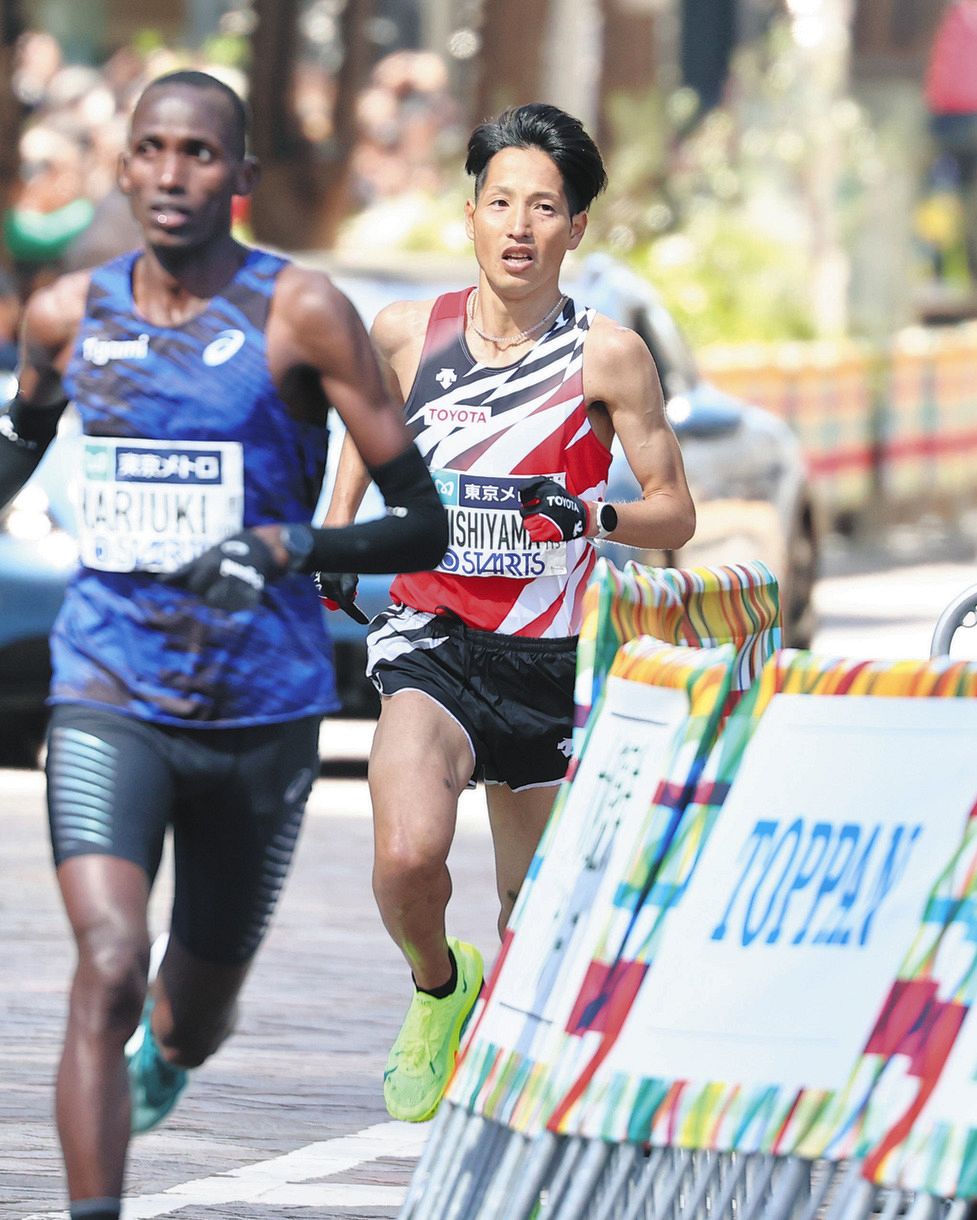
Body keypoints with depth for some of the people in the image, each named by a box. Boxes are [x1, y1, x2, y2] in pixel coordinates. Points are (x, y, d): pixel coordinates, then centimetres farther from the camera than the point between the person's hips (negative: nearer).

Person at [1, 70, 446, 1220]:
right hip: (109, 694, 0)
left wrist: (286, 548, -26)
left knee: (196, 1014, 17)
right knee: (108, 970, -23)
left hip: (262, 708, 0)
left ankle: (164, 1043, 55)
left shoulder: (301, 314, -10)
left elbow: (422, 525, -11)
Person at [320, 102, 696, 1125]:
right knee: (408, 858, -26)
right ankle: (437, 986, 7)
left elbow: (674, 513, -2)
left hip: (546, 657, 0)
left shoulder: (608, 357, -7)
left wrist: (596, 516, -22)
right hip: (429, 637, 0)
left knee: (530, 905, 10)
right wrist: (336, 535, 15)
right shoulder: (406, 333, -1)